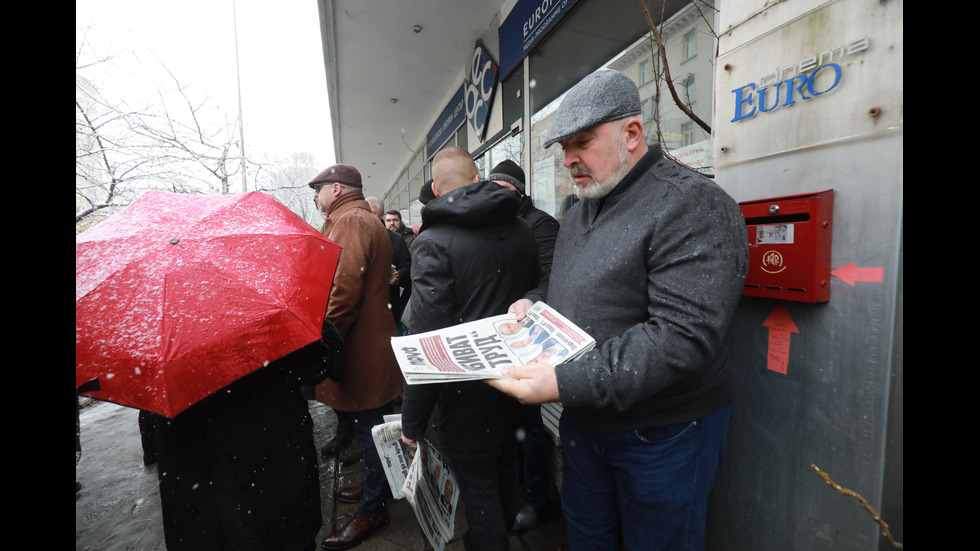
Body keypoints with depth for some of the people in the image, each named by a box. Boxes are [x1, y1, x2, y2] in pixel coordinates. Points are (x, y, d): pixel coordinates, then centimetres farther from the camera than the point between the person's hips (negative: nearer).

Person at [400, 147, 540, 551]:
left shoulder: (433, 241, -19)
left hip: (468, 395, -7)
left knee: (478, 490, 13)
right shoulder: (521, 230, 0)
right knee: (505, 472, 29)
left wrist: (412, 420, -13)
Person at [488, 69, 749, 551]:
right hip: (582, 419, 7)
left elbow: (685, 336, -30)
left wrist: (566, 382, -34)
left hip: (662, 433, -6)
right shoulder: (579, 213, 7)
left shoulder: (693, 206, -20)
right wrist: (533, 301, -3)